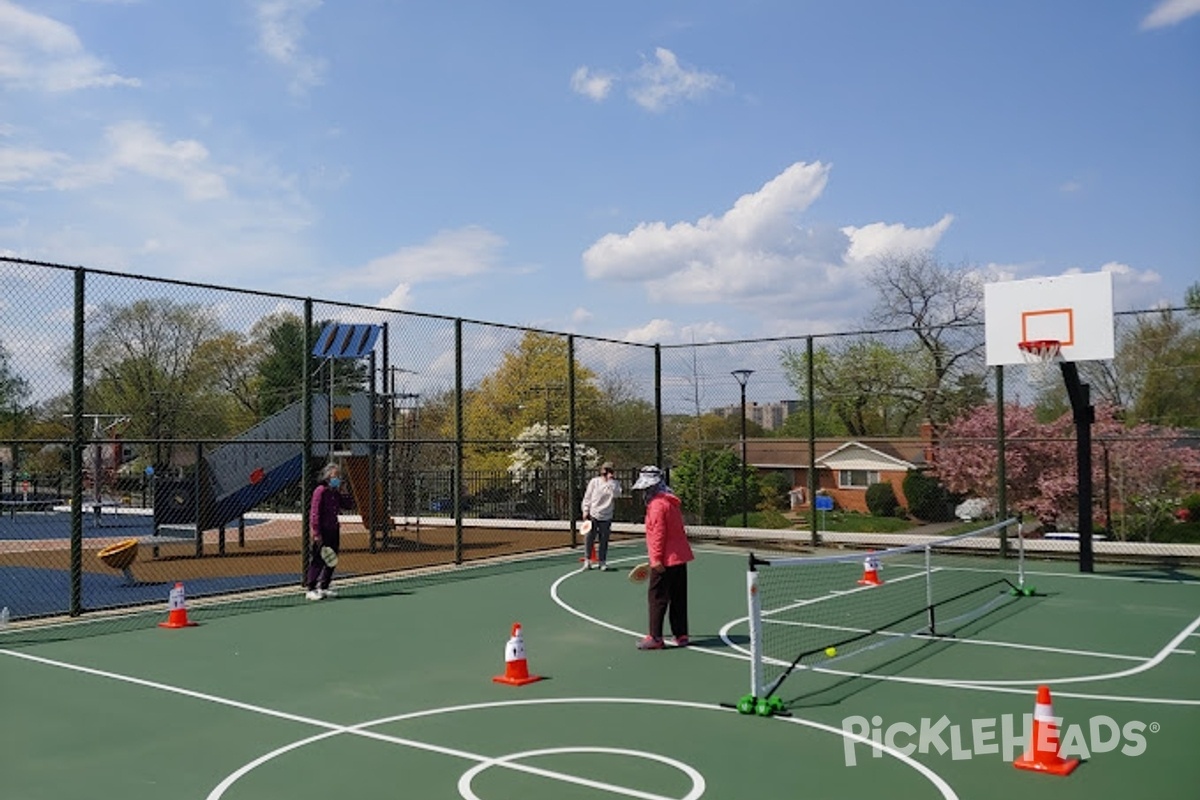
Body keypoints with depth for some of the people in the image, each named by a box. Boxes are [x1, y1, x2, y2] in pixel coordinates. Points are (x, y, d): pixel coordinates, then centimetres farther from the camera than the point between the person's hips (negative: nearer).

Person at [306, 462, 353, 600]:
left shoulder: (336, 493, 12)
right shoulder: (320, 491, -11)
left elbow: (347, 505, 15)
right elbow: (315, 512, -15)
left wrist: (343, 493, 1)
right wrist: (316, 533, -19)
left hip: (333, 531, 8)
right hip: (321, 532, -8)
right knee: (317, 561, -4)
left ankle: (323, 587, 21)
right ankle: (310, 589, 3)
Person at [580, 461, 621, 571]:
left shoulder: (614, 483, 3)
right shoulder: (594, 482, 1)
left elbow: (616, 493, -17)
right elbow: (587, 497, 3)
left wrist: (610, 481, -20)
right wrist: (585, 510, -2)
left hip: (606, 517, 1)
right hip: (592, 515, -1)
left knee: (604, 540, 3)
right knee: (589, 538, 2)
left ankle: (602, 562, 13)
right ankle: (587, 560, 14)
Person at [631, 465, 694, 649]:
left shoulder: (657, 504, -14)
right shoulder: (672, 502, 15)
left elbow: (658, 534, -18)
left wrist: (657, 559, -17)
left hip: (666, 560, -9)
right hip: (680, 558, 9)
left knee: (657, 598, -2)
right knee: (678, 598, 12)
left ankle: (655, 637, 2)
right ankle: (681, 635, 17)